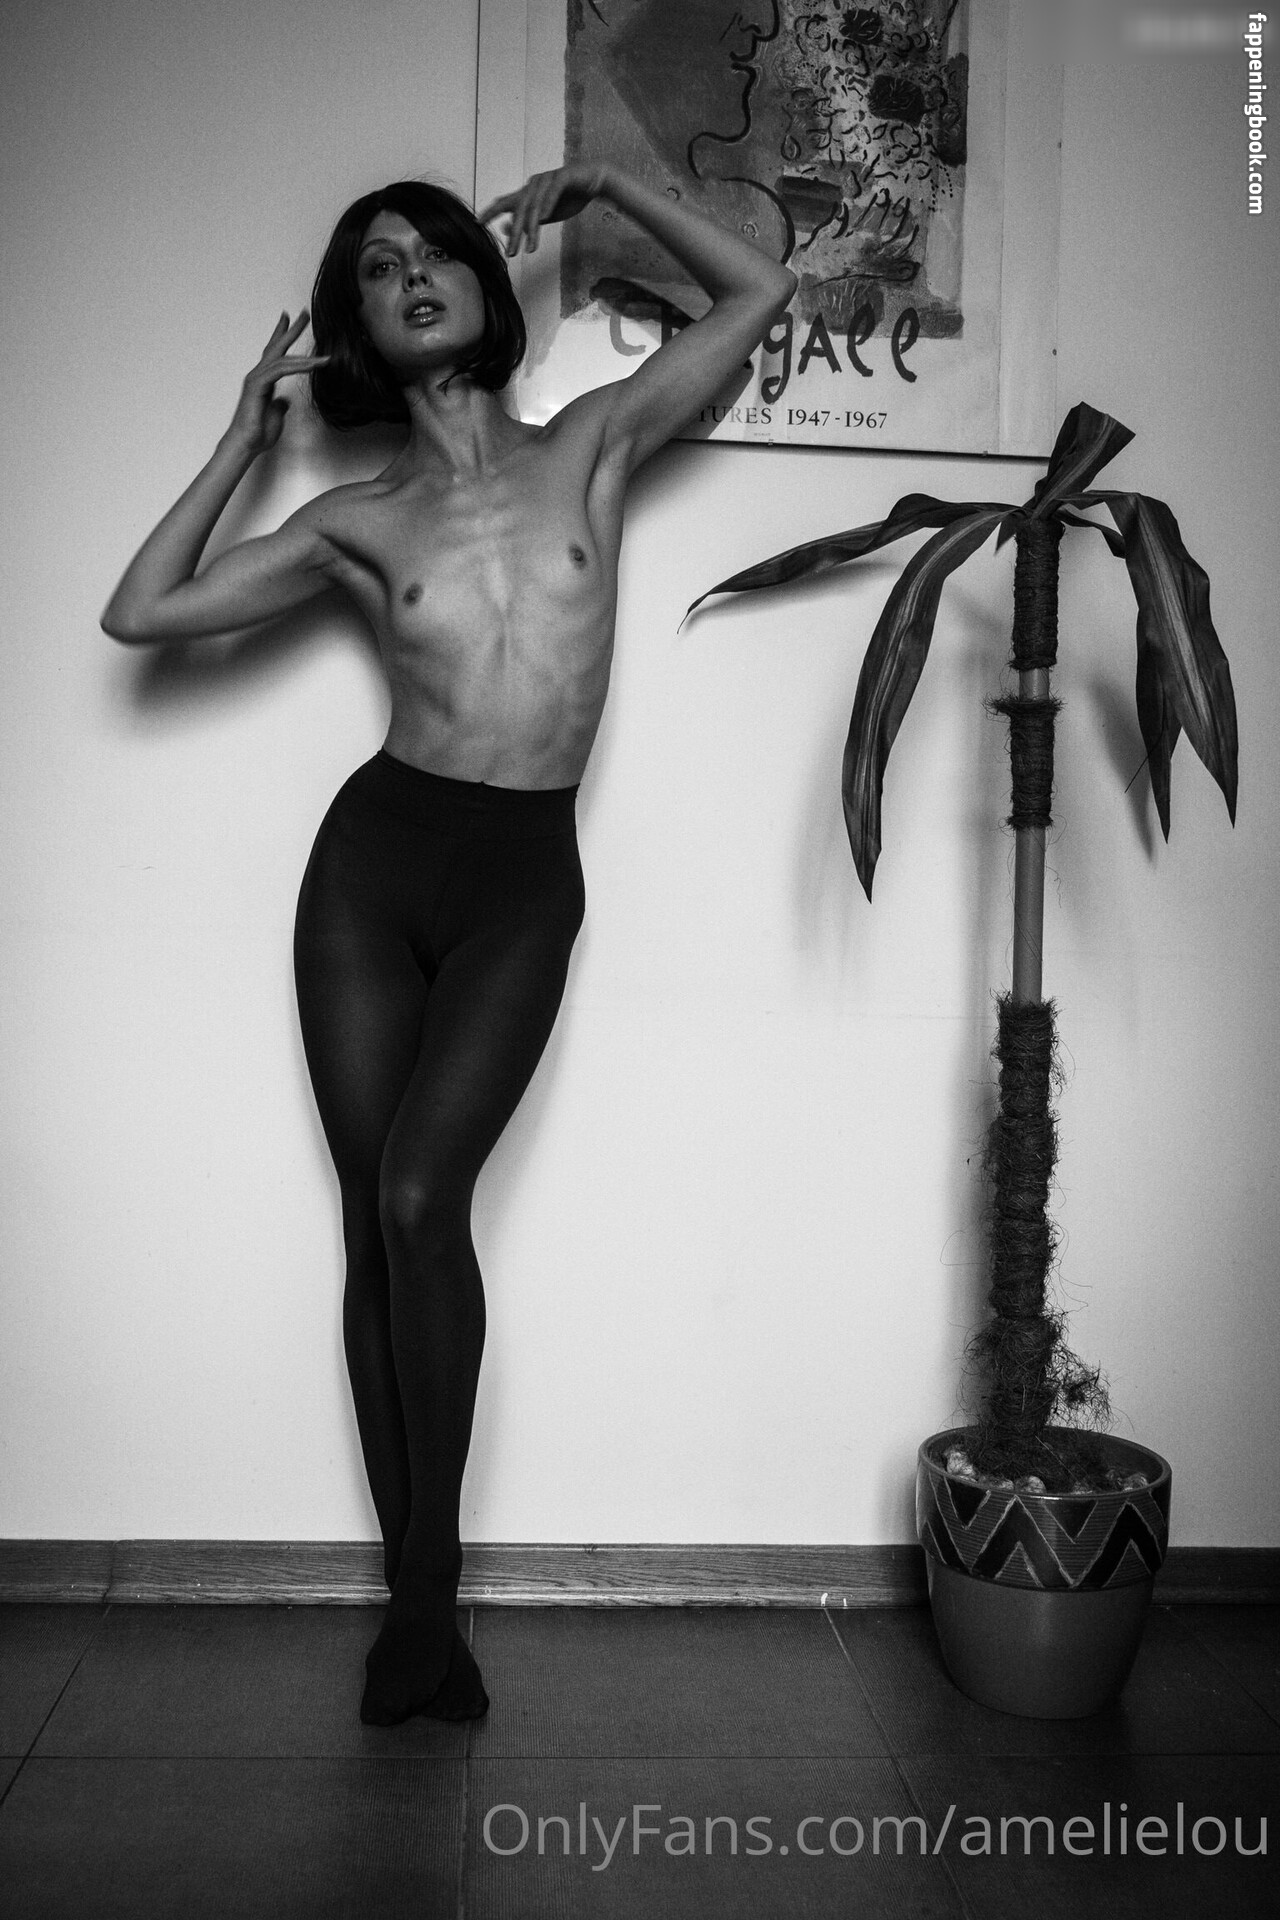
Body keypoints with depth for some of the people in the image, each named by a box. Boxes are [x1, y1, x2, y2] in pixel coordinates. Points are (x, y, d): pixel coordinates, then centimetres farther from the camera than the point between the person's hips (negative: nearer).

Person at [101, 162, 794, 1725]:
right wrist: (247, 436, 7)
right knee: (376, 1219, 0)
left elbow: (760, 293, 11)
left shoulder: (589, 446, 6)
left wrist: (605, 189, 12)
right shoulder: (357, 523, 6)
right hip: (373, 855, 2)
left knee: (420, 1199, -18)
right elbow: (138, 613, 4)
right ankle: (418, 1590, 13)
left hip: (520, 885, -2)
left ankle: (426, 1587, -2)